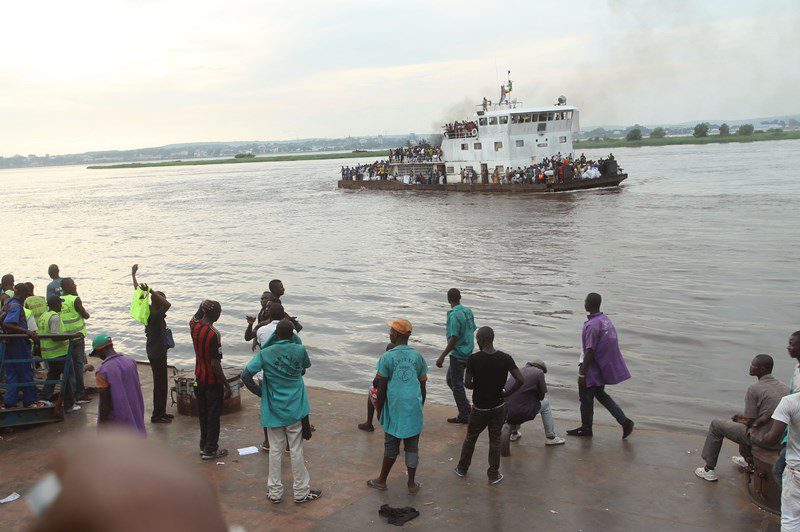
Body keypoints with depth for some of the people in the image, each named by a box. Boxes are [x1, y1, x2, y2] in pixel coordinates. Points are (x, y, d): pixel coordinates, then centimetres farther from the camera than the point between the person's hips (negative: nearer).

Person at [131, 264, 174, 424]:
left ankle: (161, 412, 27)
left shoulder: (147, 310, 1)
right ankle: (157, 415, 8)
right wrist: (151, 291, -40)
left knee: (161, 383, 18)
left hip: (155, 351, 10)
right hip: (157, 352, -10)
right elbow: (168, 304, -41)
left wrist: (133, 275, 18)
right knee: (160, 384, 0)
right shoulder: (155, 315, -24)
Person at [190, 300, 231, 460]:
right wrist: (227, 384, -17)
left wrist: (201, 308, 0)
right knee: (213, 415, 5)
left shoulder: (194, 327, -5)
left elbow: (194, 319, 23)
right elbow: (215, 364, -25)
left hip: (199, 379, 7)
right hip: (213, 381, -7)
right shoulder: (213, 334, -25)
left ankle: (203, 446, 28)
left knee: (203, 414, 18)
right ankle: (210, 450, 13)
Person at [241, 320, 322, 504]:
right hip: (295, 409, 0)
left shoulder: (265, 354, -8)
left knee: (275, 449, 10)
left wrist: (260, 392, -2)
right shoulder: (300, 350, -7)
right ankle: (301, 492, 17)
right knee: (296, 450, 7)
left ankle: (274, 492, 18)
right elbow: (306, 367, 13)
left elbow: (245, 375, -13)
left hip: (273, 409, 0)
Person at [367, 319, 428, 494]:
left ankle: (382, 481, 25)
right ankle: (412, 484, 17)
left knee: (391, 446, 11)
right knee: (412, 447, 10)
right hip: (414, 408, 2)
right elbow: (423, 386, 8)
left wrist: (379, 410, 6)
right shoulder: (417, 356, 2)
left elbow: (381, 388, -6)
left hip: (394, 409, -2)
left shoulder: (387, 358, -9)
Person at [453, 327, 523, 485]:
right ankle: (493, 474, 22)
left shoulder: (473, 359, -18)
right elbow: (520, 380, -16)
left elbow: (467, 384, -13)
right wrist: (506, 393, -4)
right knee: (495, 440, 15)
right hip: (498, 407, 1)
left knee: (470, 438, 18)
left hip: (479, 408, -1)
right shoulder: (505, 358, -12)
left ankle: (462, 468, 34)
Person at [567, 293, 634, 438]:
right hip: (605, 367, 9)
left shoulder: (591, 326, -25)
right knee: (600, 394, 22)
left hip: (593, 370, -9)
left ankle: (586, 428, 25)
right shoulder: (606, 320, 3)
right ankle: (624, 421, 15)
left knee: (586, 398, 9)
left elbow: (590, 351, -24)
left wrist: (581, 374, -18)